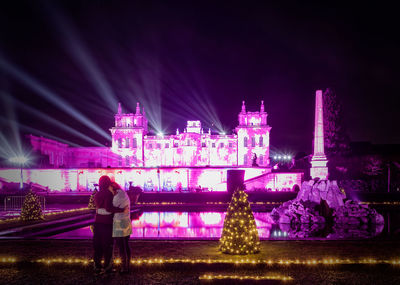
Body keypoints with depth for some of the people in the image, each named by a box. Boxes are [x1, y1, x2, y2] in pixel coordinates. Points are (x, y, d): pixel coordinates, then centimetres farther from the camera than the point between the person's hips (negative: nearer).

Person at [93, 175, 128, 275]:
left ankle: (97, 267, 13)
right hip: (107, 224, -6)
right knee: (108, 246, 6)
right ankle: (108, 267, 14)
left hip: (98, 223, 6)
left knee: (98, 246, 11)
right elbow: (108, 208, -30)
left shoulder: (97, 195, 3)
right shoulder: (109, 194, -18)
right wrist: (122, 210, -26)